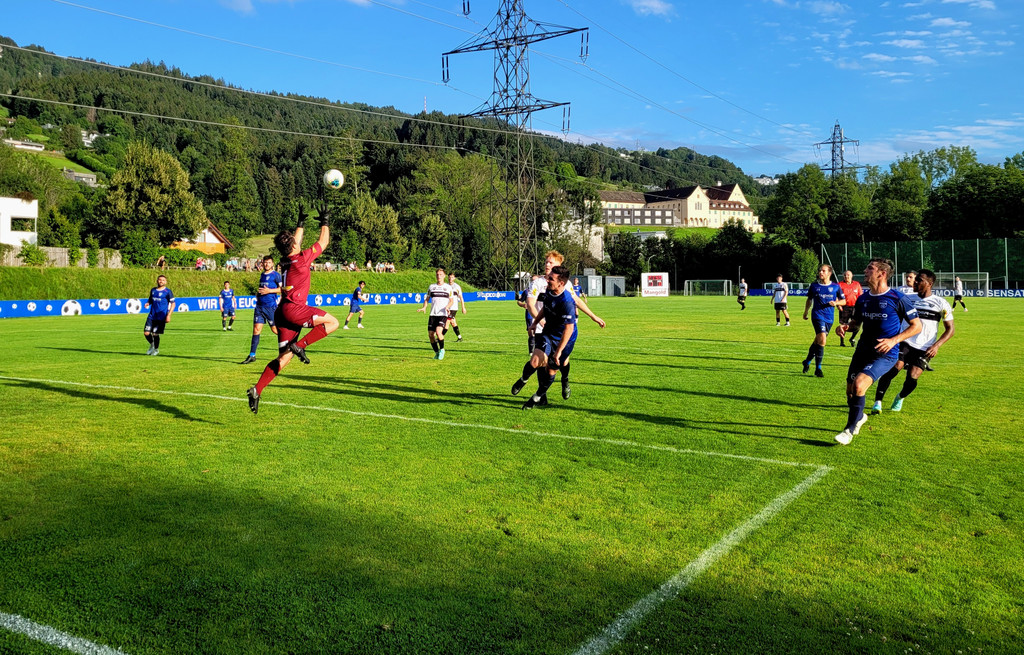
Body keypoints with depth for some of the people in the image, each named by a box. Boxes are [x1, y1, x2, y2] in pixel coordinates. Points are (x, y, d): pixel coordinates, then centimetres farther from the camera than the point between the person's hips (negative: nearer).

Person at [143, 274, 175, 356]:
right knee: (146, 333, -1)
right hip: (152, 316, 5)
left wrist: (168, 315, -13)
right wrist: (148, 303, 1)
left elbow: (173, 304, -4)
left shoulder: (168, 292, -4)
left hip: (161, 317, -5)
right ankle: (152, 345, 27)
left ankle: (156, 349, 19)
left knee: (155, 333, -3)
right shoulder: (153, 290, 12)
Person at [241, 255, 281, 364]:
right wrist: (258, 292, 13)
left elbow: (283, 289, -12)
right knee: (256, 329, 0)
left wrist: (269, 291, -19)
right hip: (259, 305, 6)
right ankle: (252, 355, 1)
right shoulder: (262, 275, 17)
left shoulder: (276, 275, -5)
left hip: (271, 306, -6)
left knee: (275, 329, -1)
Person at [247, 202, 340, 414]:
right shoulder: (302, 258, -5)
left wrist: (301, 224, 45)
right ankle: (300, 345, -13)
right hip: (294, 309, -8)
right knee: (332, 322, -6)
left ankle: (257, 390, 1)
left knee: (284, 358, 8)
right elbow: (323, 242, 7)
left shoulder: (286, 261, 16)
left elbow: (294, 242, 37)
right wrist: (324, 221, 20)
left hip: (283, 312, 8)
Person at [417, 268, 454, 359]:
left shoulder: (448, 287, 7)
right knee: (431, 334, -3)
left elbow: (451, 300, 10)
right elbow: (427, 299, 17)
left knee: (438, 332, -23)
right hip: (432, 314, 3)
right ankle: (437, 353, 17)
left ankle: (442, 349, 0)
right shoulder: (431, 286, 12)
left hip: (443, 314, -3)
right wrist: (424, 307, -2)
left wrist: (447, 306, -11)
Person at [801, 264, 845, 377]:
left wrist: (836, 303, -11)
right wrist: (805, 313, 22)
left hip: (829, 317, 2)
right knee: (822, 339, -19)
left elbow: (843, 301, 9)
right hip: (817, 316, -2)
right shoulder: (814, 285, 2)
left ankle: (807, 361, 35)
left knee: (817, 341, 12)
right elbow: (809, 300, 17)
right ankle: (818, 368, -13)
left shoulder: (835, 286, 2)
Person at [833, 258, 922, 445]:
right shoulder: (862, 299, 6)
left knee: (859, 384, -24)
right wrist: (845, 327, -2)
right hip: (863, 351, 6)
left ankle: (850, 430, -9)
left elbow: (917, 326, -6)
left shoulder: (897, 299, -12)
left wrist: (894, 340, -18)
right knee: (850, 390, 8)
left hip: (885, 355, -6)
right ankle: (859, 417, 42)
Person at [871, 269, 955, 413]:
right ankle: (877, 402, -16)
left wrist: (937, 345, -10)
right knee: (892, 369, -22)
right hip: (904, 343, 1)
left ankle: (900, 398, 22)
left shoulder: (941, 304, 1)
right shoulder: (908, 299, 8)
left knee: (912, 378, -12)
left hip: (924, 349, -1)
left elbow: (950, 329, 5)